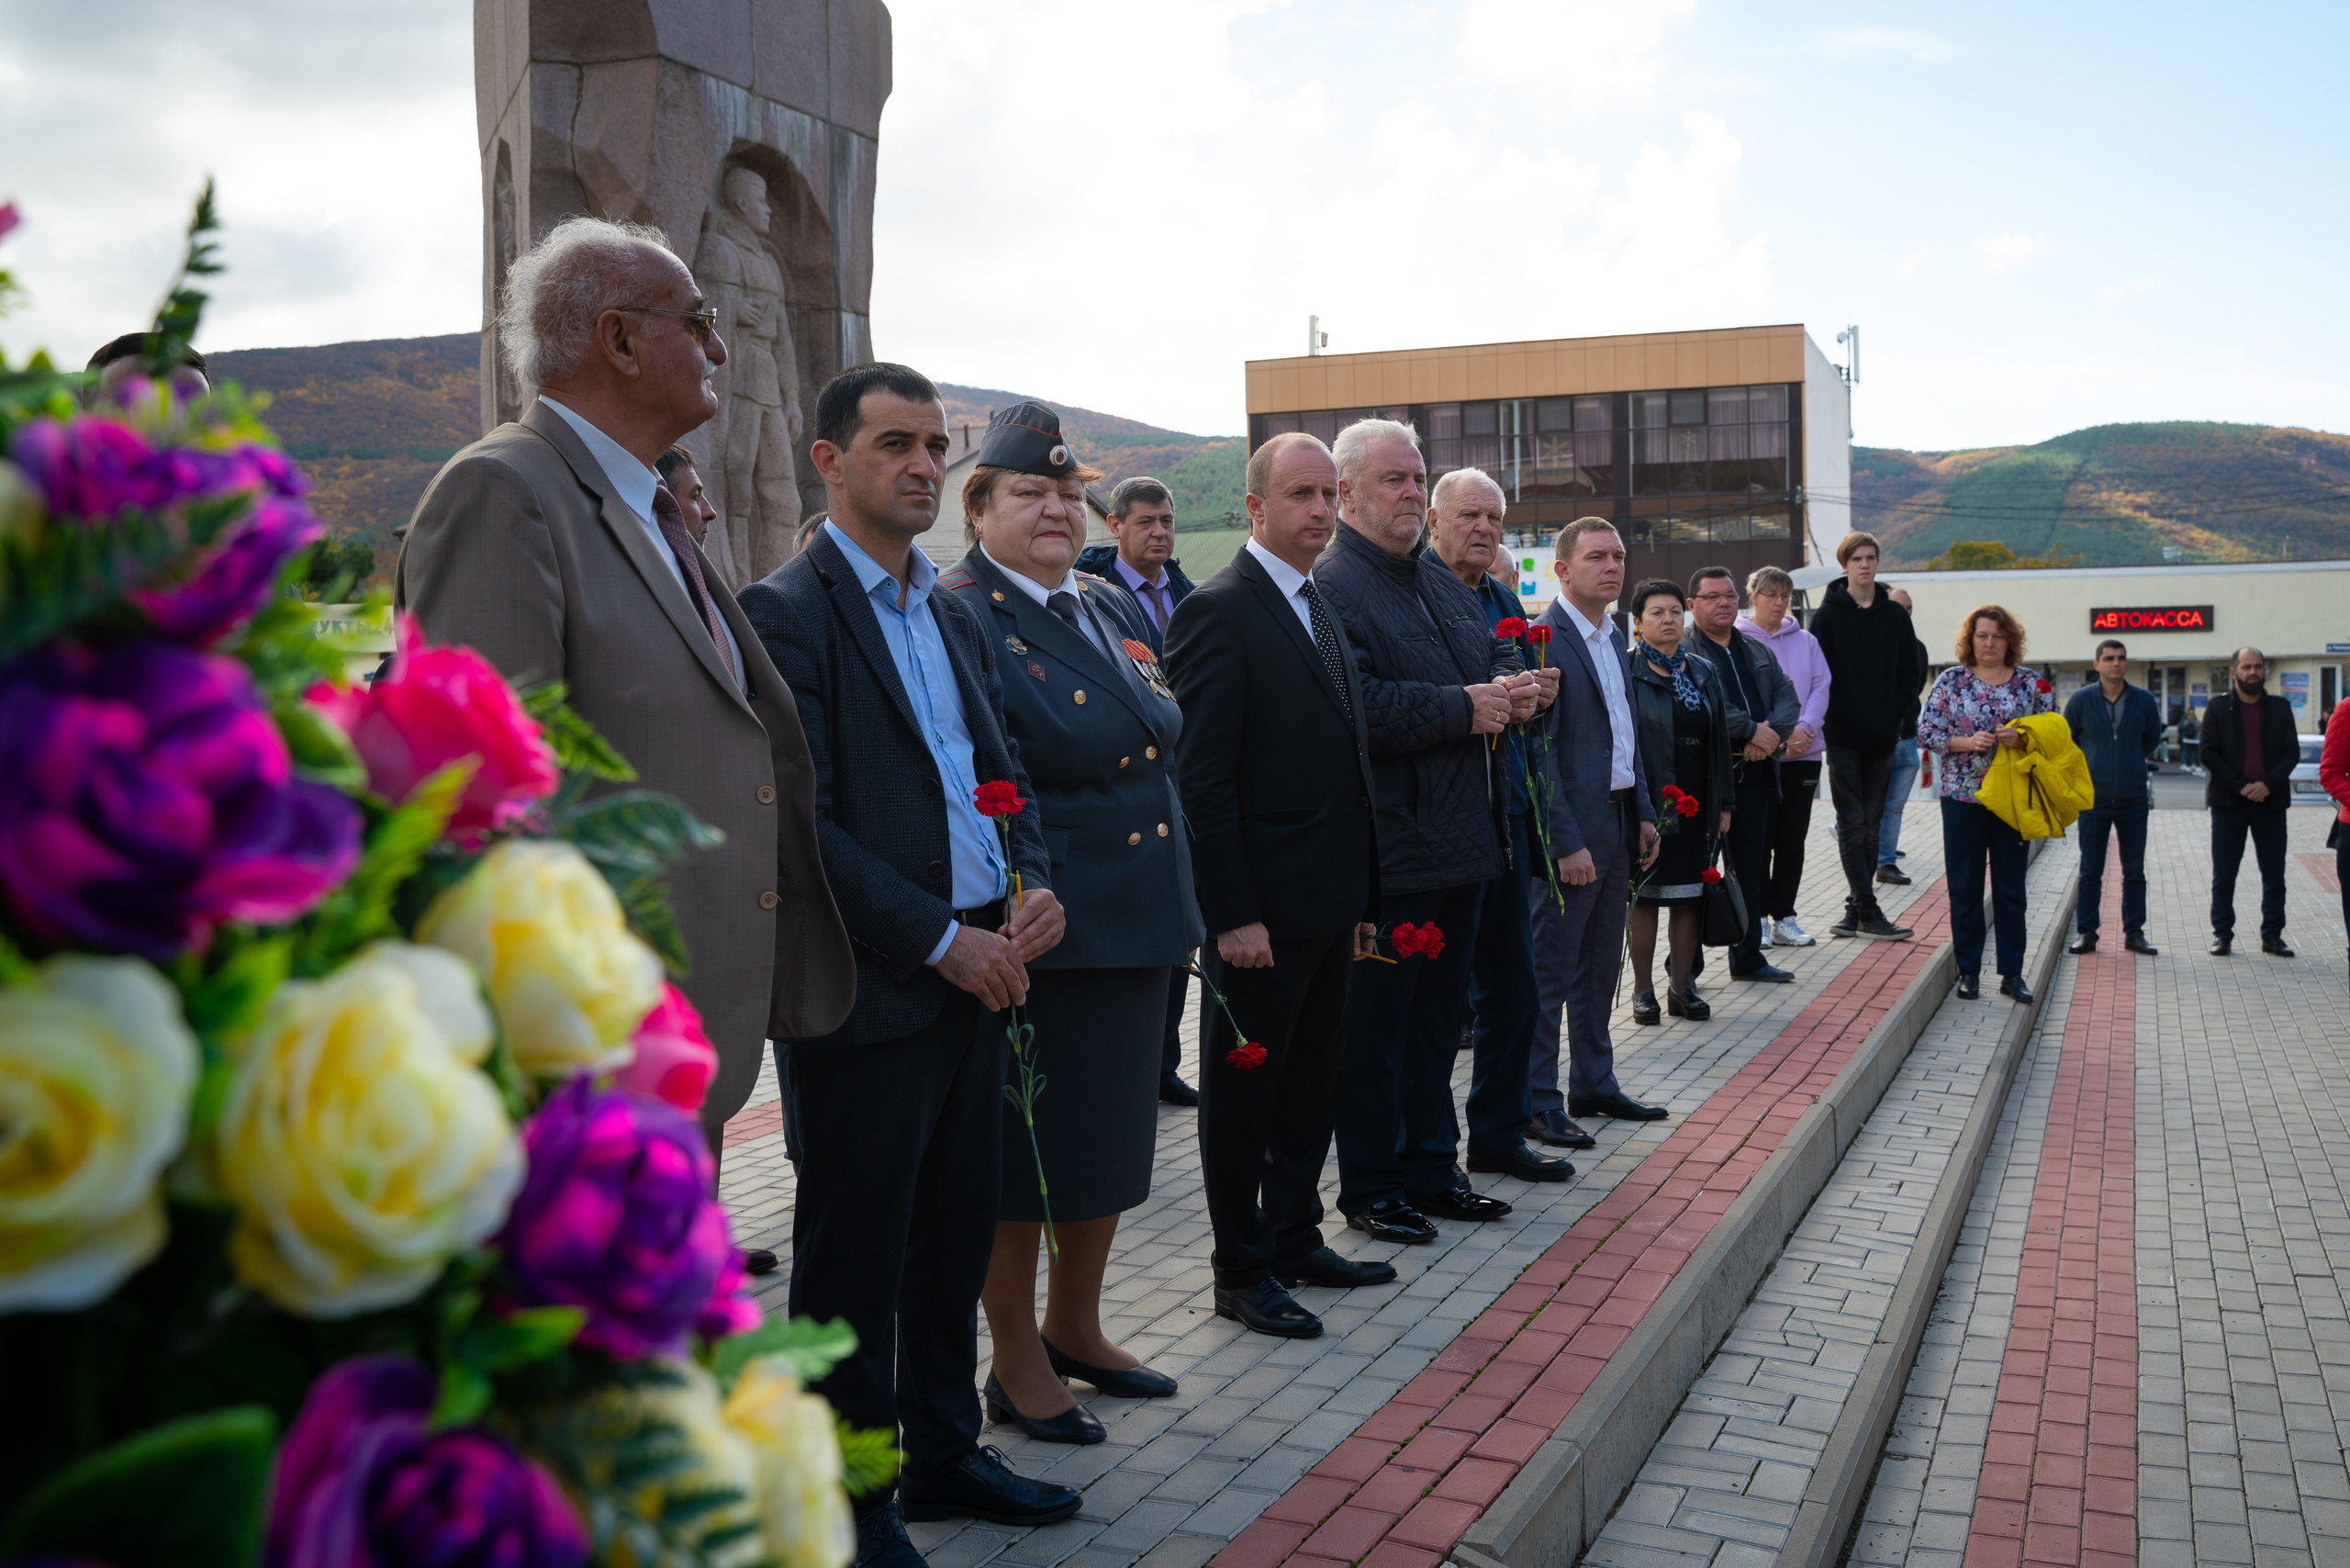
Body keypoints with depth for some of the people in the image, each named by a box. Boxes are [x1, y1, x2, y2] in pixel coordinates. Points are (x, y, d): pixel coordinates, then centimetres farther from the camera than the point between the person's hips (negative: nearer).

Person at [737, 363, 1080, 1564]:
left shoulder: (952, 614, 14)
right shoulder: (786, 612, -11)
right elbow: (801, 825, -17)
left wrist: (1031, 879, -1)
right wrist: (940, 940, -18)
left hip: (973, 974, 8)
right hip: (864, 994, -8)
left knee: (958, 1236, 18)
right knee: (854, 1260, 6)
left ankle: (943, 1453, 35)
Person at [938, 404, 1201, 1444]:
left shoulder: (1115, 607, 13)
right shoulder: (958, 616, -12)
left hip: (1133, 925, 8)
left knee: (1110, 1135, 19)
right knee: (1022, 1149, 6)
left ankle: (1075, 1330, 38)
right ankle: (1016, 1368, 24)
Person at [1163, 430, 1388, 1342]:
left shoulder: (1325, 609, 14)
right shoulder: (1219, 611, -13)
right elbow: (1202, 778, -17)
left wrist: (1362, 898, 15)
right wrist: (1232, 914, -21)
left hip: (1330, 902, 9)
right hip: (1263, 908, -8)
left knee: (1312, 1080, 18)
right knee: (1244, 1088, 5)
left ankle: (1295, 1240, 33)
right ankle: (1242, 1273, 18)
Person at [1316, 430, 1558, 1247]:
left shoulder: (1442, 581, 17)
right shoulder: (1329, 586, -13)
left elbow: (1497, 652, 25)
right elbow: (1353, 706, -24)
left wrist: (1513, 685, 1)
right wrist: (1464, 710, -19)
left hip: (1458, 842, 9)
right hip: (1386, 850, -9)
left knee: (1438, 1016, 17)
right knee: (1374, 1026, 2)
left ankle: (1430, 1169, 30)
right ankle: (1370, 1187, 14)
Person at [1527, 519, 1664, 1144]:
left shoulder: (1613, 637, 14)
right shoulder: (1542, 640, -14)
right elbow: (1538, 751, -18)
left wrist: (1644, 812, 14)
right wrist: (1567, 842, -20)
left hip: (1618, 820, 9)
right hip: (1571, 829, -9)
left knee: (1601, 964, 16)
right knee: (1550, 972, -1)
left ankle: (1593, 1084, 28)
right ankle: (1537, 1102, 8)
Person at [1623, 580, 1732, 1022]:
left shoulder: (1704, 673, 12)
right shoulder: (1626, 672, -4)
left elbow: (1720, 740, 13)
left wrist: (1723, 803, 9)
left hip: (1695, 805, 5)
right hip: (1646, 802, -5)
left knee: (1689, 898, 7)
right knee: (1644, 896, 1)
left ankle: (1680, 987, 17)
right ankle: (1643, 989, 11)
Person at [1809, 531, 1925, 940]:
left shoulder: (1895, 615, 10)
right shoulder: (1828, 615, 0)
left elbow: (1912, 672, 10)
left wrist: (1892, 713, -1)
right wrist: (1839, 715, -12)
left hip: (1882, 737, 4)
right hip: (1842, 737, -4)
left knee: (1871, 826, 6)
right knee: (1852, 824, -6)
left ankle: (1855, 911, 11)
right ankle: (1867, 912, -6)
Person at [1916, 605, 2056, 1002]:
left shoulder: (2032, 683, 4)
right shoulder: (1951, 680, 2)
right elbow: (1925, 732, -1)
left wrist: (2021, 739, -13)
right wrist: (1967, 742, -15)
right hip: (1962, 796, -1)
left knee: (2011, 887, 5)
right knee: (1964, 887, 4)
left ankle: (2012, 973, 14)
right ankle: (1968, 971, 14)